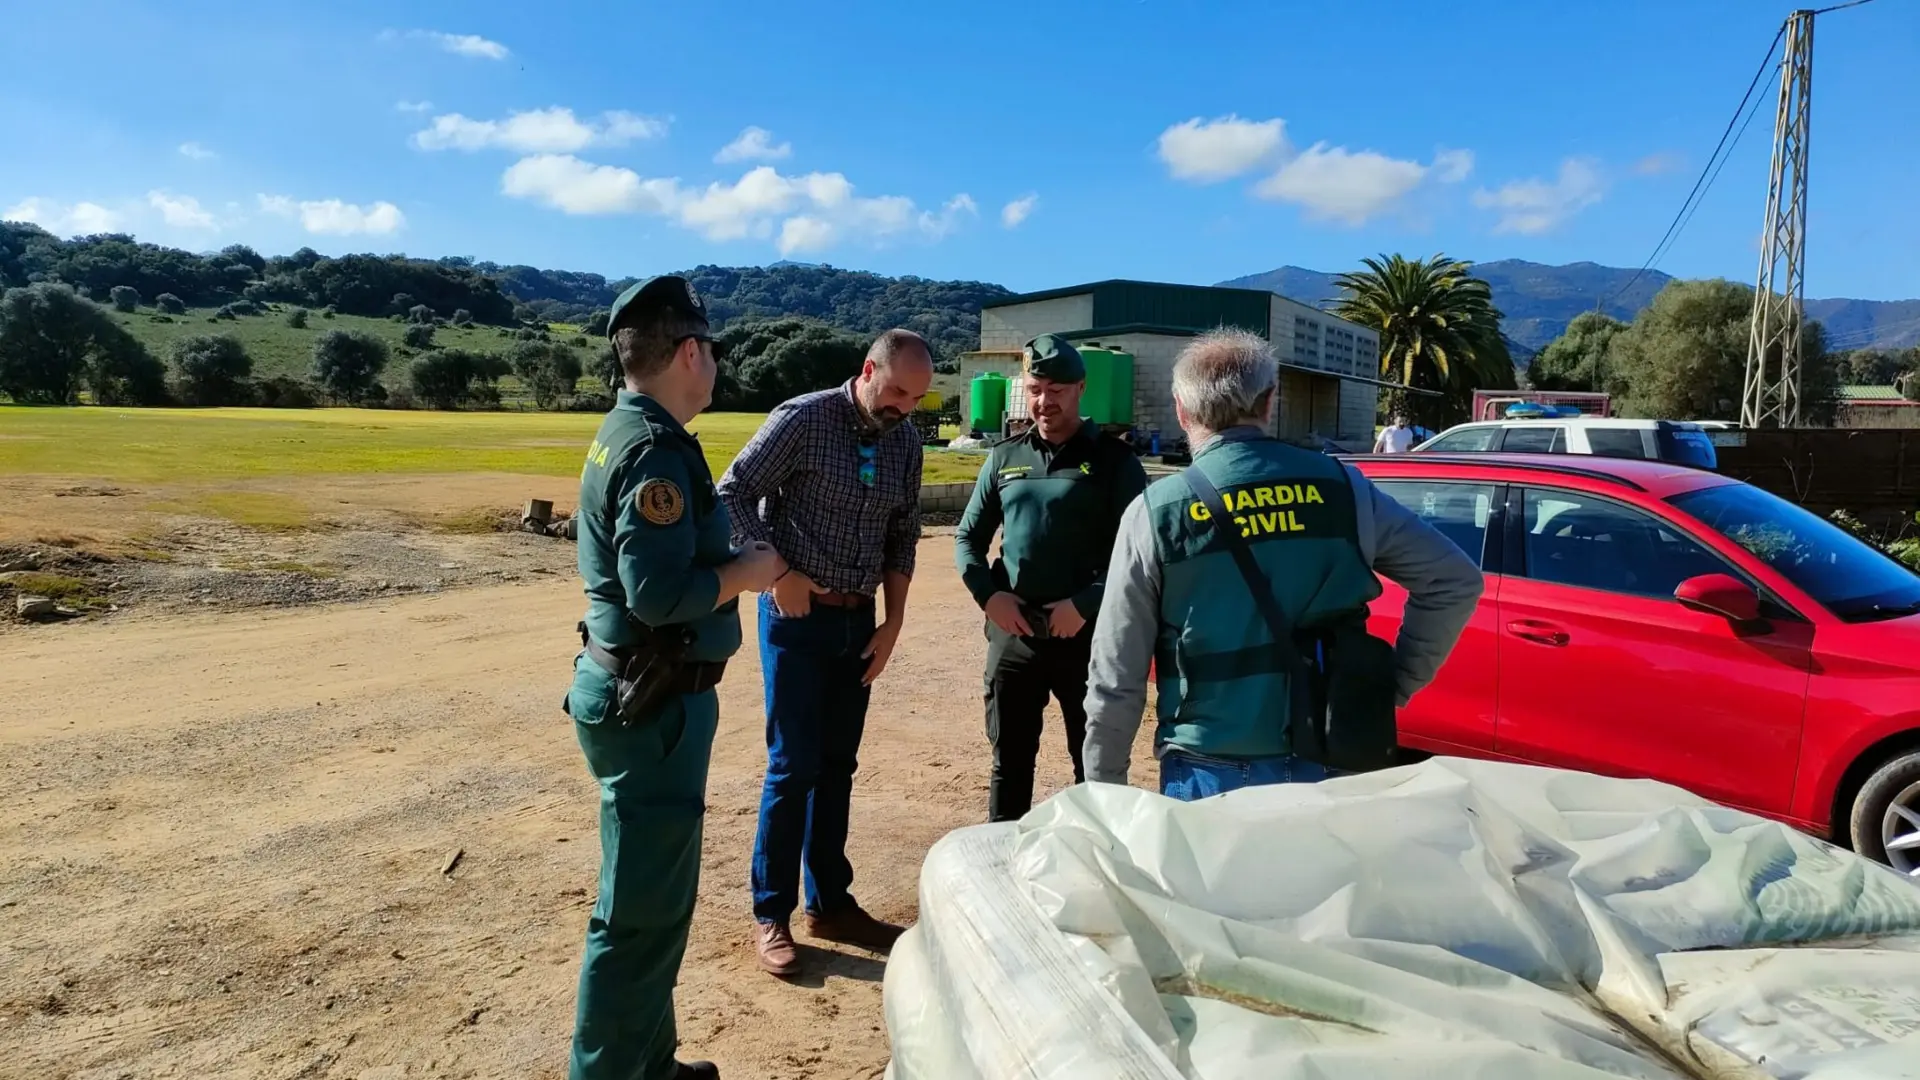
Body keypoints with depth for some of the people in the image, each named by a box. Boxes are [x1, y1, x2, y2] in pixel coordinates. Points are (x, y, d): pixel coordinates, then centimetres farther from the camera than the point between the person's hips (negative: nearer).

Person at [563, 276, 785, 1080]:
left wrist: (737, 562, 6)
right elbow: (660, 594, -28)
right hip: (651, 705, -11)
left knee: (654, 893, 21)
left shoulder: (626, 432, 11)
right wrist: (750, 571, -13)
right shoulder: (656, 449, -20)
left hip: (640, 691, 11)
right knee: (642, 907, 1)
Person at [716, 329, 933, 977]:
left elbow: (902, 536, 11)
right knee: (794, 767, -1)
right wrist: (779, 573, -17)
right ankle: (771, 914, 15)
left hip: (859, 622, 5)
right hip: (797, 616, -5)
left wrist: (894, 621, 5)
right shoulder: (803, 419, -12)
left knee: (837, 765, 13)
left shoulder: (907, 443, 5)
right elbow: (733, 493, -11)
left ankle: (830, 902, 27)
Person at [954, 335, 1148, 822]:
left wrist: (1085, 604, -17)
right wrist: (988, 593, -4)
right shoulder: (1004, 458, 10)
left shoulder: (1114, 460, -2)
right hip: (1012, 633, 4)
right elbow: (968, 537, 13)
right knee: (1010, 761, 15)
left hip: (1087, 633, -3)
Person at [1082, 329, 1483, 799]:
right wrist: (1397, 684, 9)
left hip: (1209, 776, -2)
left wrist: (1104, 790, 4)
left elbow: (1115, 678, -7)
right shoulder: (1341, 488, -2)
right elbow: (1456, 581, 4)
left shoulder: (1155, 514, -9)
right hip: (1329, 769, 3)